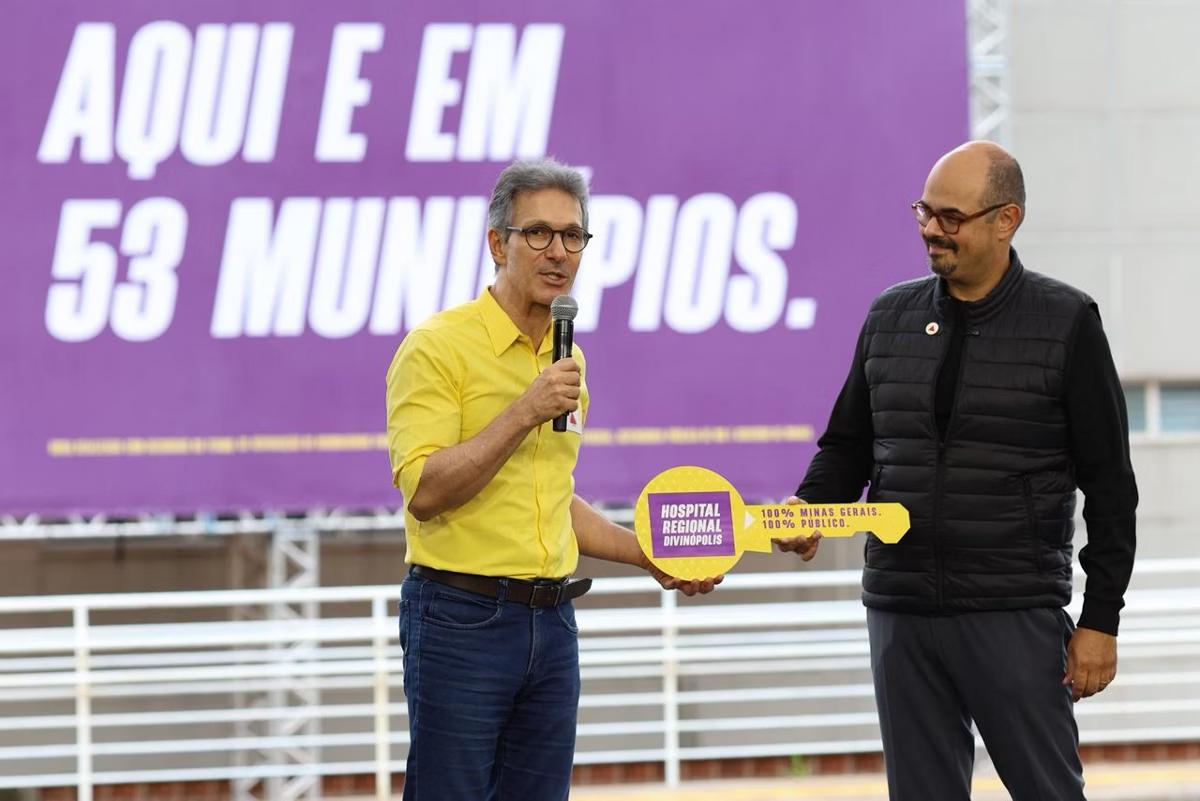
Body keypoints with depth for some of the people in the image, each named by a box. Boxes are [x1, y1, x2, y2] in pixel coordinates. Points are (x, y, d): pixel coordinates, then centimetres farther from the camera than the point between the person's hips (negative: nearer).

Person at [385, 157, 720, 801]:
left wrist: (649, 557, 20)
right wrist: (525, 413, -21)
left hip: (551, 623, 7)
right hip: (461, 620, -7)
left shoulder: (567, 360, 15)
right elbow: (425, 492, -19)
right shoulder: (437, 346, -9)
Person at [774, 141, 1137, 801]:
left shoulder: (1065, 322, -3)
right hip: (901, 615, 4)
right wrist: (810, 509, -5)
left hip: (1015, 618, -4)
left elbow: (1109, 485, -3)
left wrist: (1101, 620, -6)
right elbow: (847, 445, 17)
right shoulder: (891, 316, 10)